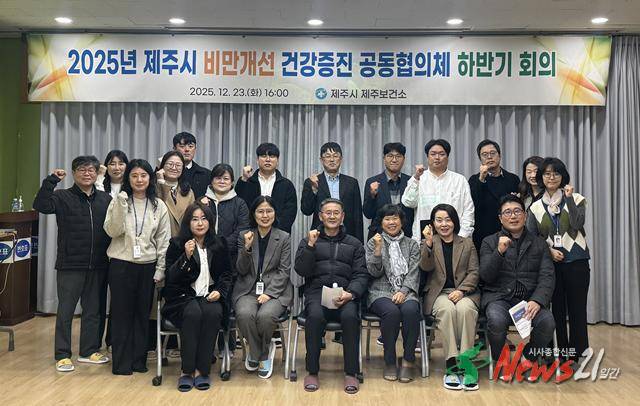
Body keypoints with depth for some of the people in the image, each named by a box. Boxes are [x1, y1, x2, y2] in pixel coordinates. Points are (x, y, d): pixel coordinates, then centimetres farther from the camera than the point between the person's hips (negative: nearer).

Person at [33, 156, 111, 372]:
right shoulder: (63, 197, -3)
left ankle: (89, 350, 26)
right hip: (70, 265, -3)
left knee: (93, 309, 13)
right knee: (65, 310, 3)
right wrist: (51, 180, -25)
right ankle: (62, 355, 14)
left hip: (98, 265, 3)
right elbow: (40, 206, -20)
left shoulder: (106, 199, 6)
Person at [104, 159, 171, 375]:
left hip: (147, 266, 2)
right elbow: (112, 231, -10)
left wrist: (161, 268, -1)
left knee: (142, 313, 8)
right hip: (121, 264, -2)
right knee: (121, 312, 3)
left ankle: (139, 359, 19)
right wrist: (121, 207, -21)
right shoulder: (118, 201, 0)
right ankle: (121, 362, 12)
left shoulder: (159, 206, 4)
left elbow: (164, 239, 5)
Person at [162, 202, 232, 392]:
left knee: (213, 313, -32)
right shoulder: (177, 244, 4)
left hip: (210, 296, 2)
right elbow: (170, 277, -3)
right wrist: (186, 256, -17)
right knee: (193, 313, -34)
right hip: (184, 296, -1)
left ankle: (201, 370, -24)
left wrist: (220, 291, -7)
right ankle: (187, 370, -24)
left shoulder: (219, 244, 12)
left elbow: (226, 274, 14)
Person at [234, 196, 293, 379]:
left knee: (265, 315, -32)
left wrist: (269, 293, -14)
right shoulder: (244, 236, 8)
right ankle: (257, 351, -1)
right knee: (244, 314, -31)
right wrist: (247, 248, -13)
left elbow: (284, 271, -1)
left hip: (275, 290, -1)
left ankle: (262, 353, 1)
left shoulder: (284, 238, 4)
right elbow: (242, 271, 4)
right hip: (248, 289, 1)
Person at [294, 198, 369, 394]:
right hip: (317, 291, 0)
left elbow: (361, 275, 9)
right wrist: (311, 246, -8)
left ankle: (350, 373, -19)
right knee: (315, 316, -33)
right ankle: (312, 372, -17)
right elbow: (301, 270, 5)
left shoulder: (354, 244, 19)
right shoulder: (308, 241, 19)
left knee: (350, 316, -33)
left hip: (345, 293, 0)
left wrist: (350, 293, -11)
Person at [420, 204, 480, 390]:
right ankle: (451, 364, -31)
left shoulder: (467, 243, 15)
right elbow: (426, 267, -4)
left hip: (465, 292, 1)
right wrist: (429, 243, -18)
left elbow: (474, 272, 7)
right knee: (447, 309, -34)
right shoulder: (429, 243, 13)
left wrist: (461, 290, -11)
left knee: (465, 309, -34)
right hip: (439, 292, 0)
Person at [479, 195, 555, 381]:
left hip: (530, 298, 2)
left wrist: (537, 301, -16)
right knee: (497, 320, -34)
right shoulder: (490, 242, 11)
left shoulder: (539, 243, 15)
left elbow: (547, 277, 3)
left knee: (547, 322, -28)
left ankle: (530, 359, 4)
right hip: (499, 297, -2)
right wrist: (499, 252, -16)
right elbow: (485, 276, -1)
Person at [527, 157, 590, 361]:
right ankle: (563, 353, 16)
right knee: (557, 309, 6)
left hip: (576, 261, -2)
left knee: (577, 309, -1)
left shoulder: (576, 199, 3)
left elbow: (577, 224, -14)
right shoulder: (536, 207, 8)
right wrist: (550, 250, -8)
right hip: (551, 263, 2)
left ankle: (579, 356, 8)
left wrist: (569, 198, -15)